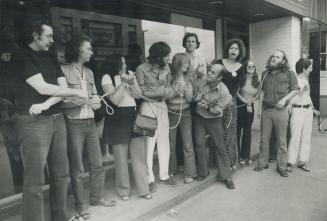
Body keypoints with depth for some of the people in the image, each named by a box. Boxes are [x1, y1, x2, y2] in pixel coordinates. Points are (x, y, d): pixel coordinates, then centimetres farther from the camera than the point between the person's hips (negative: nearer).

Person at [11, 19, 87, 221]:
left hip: (57, 119, 7)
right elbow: (42, 88, -14)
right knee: (35, 179, -3)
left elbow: (62, 88, 6)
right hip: (34, 122, -6)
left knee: (61, 174, 10)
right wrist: (77, 92, -6)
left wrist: (46, 104, -12)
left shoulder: (51, 58, 16)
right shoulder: (22, 57, -4)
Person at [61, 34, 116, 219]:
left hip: (90, 122, 7)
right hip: (74, 124, -6)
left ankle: (97, 197, 29)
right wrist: (84, 101, -20)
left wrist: (96, 101, -4)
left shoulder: (89, 72, 13)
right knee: (77, 167, 6)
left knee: (97, 163, 12)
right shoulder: (64, 70, -8)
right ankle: (81, 203, 22)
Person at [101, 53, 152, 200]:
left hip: (133, 117, 4)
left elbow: (138, 95, 6)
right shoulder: (107, 77, -4)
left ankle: (143, 188, 15)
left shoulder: (130, 74, 10)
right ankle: (123, 189, 22)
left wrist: (131, 83, -9)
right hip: (117, 119, -4)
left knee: (139, 153, 3)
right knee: (121, 157, 4)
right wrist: (123, 83, -12)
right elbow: (115, 100, -12)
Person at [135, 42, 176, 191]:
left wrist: (169, 92, -8)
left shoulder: (166, 68, 5)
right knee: (149, 142, -1)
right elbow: (141, 92, -10)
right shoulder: (142, 69, -11)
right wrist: (162, 92, -15)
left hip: (162, 106, 5)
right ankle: (149, 178, 14)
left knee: (164, 141, 9)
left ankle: (164, 174, 25)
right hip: (148, 107, -5)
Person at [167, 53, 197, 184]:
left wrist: (185, 89, -16)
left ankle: (190, 173, 10)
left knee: (188, 144, 0)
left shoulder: (188, 79, 3)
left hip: (185, 114, 2)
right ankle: (171, 170, 26)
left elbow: (190, 99, 0)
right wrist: (174, 91, -19)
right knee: (171, 144, 8)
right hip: (171, 114, -2)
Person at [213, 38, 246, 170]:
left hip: (230, 101, 2)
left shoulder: (240, 68, 7)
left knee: (230, 132, 6)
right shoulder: (219, 63, 1)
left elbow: (236, 87, 2)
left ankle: (231, 161, 18)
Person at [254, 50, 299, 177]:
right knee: (264, 139, 8)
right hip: (266, 110, 3)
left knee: (281, 140, 4)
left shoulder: (288, 73, 0)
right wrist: (260, 107, 8)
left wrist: (284, 99, -13)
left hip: (281, 111, -3)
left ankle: (282, 167, 16)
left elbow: (295, 89, 3)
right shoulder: (265, 73, 11)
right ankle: (262, 163, 22)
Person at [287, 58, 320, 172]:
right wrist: (302, 90, -23)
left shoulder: (306, 79, 13)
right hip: (297, 110, -8)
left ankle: (303, 162, 17)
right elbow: (292, 100, -18)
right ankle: (290, 163, 2)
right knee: (295, 137, -7)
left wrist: (313, 109, 22)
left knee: (306, 137, 8)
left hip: (308, 110, 8)